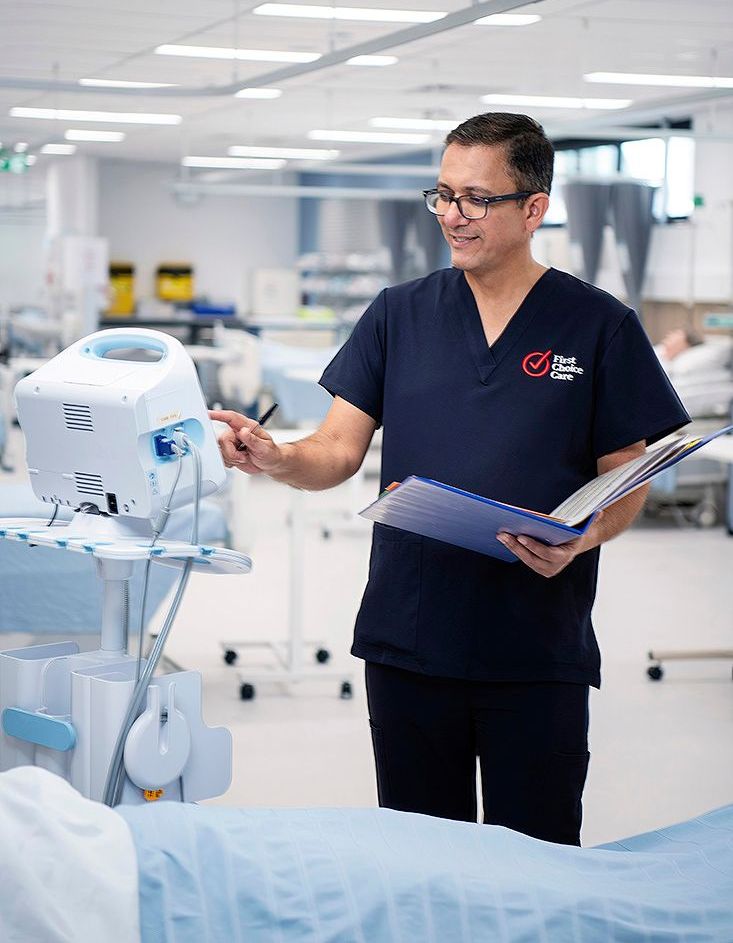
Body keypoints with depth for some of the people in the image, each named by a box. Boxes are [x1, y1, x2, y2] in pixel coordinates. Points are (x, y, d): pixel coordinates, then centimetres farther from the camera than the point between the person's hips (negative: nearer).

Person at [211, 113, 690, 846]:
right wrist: (276, 459, -18)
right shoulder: (399, 315, 8)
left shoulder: (598, 326, 1)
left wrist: (581, 540, -19)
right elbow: (339, 451, 3)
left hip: (538, 651, -2)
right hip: (409, 639, 2)